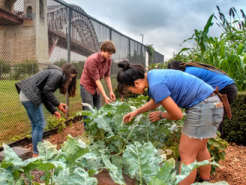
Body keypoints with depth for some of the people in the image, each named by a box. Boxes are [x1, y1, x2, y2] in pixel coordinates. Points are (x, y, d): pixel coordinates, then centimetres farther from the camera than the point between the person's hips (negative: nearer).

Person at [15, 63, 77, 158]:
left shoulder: (55, 73, 21)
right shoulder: (58, 74, -8)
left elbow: (45, 96, 18)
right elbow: (46, 91, -16)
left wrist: (53, 111, 12)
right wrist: (58, 104, -6)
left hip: (25, 95, 10)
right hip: (31, 96, -10)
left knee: (35, 124, 15)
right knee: (40, 124, -4)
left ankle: (35, 151, 24)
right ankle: (36, 154, 3)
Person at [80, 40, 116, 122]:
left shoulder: (108, 60, -4)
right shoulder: (92, 60, -25)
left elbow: (107, 76, 4)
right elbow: (97, 80, -25)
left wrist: (111, 91, 1)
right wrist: (105, 96, -26)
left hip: (97, 88, 7)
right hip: (87, 87, -7)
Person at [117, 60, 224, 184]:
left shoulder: (156, 85, -25)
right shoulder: (152, 75, 4)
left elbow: (177, 115, -17)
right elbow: (156, 101, 23)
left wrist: (160, 115, 1)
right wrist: (136, 112, 18)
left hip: (203, 107, -10)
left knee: (186, 154, -1)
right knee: (199, 149, 23)